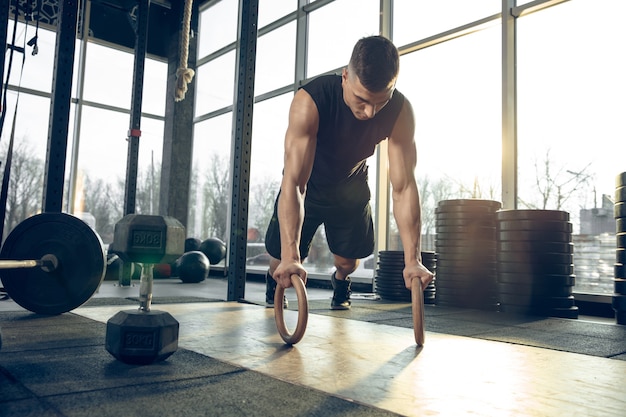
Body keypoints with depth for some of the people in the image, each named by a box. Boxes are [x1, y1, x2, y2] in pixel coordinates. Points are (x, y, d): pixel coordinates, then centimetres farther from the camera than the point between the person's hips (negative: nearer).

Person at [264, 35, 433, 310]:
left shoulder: (400, 111, -30)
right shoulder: (310, 101, -39)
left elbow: (404, 187, -30)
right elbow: (294, 182, -44)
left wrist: (412, 260, -38)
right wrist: (289, 256, -53)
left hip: (351, 185, 2)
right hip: (308, 184, -2)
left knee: (348, 260, 4)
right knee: (282, 258, 2)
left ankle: (340, 284, 42)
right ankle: (274, 282, 40)